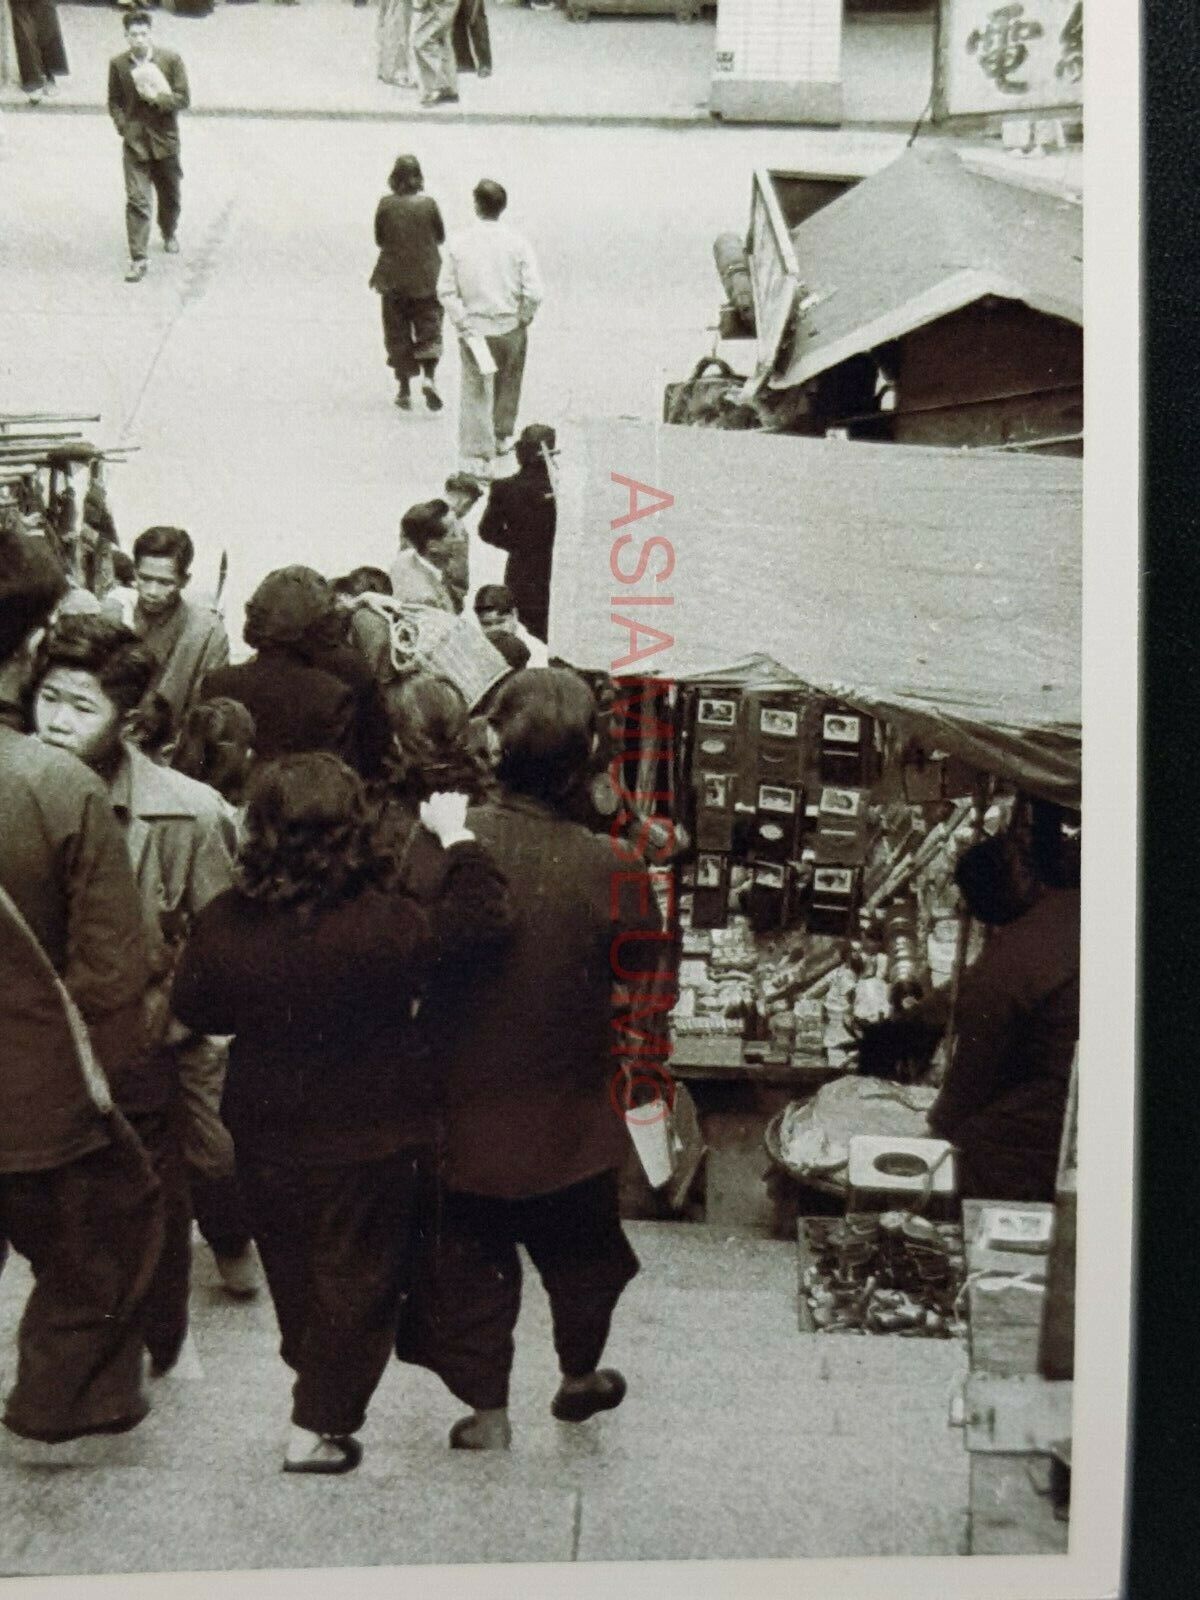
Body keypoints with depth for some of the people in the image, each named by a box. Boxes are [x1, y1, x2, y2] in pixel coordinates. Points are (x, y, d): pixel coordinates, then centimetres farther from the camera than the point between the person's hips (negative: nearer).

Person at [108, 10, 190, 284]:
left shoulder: (170, 59, -7)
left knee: (170, 195, 19)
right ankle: (138, 259, -8)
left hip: (165, 139, 1)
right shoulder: (118, 64, -4)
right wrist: (124, 126, -9)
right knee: (137, 200, -9)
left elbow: (184, 98, -7)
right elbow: (114, 102, 5)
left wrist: (156, 98, -22)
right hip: (135, 142, -1)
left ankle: (169, 233, 49)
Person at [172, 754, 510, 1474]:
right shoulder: (383, 923, -28)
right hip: (371, 1136, -4)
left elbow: (195, 1008, -1)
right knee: (359, 1277, 14)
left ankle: (313, 1377, 48)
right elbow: (460, 935, -15)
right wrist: (458, 840, -5)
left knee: (294, 1266, 26)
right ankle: (318, 1428, 21)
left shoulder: (224, 923, -15)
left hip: (268, 1135, 4)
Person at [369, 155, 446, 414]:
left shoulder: (386, 205, -9)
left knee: (398, 334, 10)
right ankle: (429, 377, -13)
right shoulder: (428, 204, -9)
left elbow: (379, 239, 1)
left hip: (394, 279, 0)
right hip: (427, 278, 0)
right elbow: (441, 237, 2)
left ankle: (405, 390, 12)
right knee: (429, 328, 9)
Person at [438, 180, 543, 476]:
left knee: (475, 390, 2)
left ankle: (478, 455, -6)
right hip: (510, 326, 0)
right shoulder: (516, 243, -10)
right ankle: (502, 437, 39)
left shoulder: (458, 243, -6)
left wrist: (462, 322, -3)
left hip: (473, 327, 0)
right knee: (508, 384, 22)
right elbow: (534, 292, -14)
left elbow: (446, 290, -7)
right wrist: (524, 318, 1)